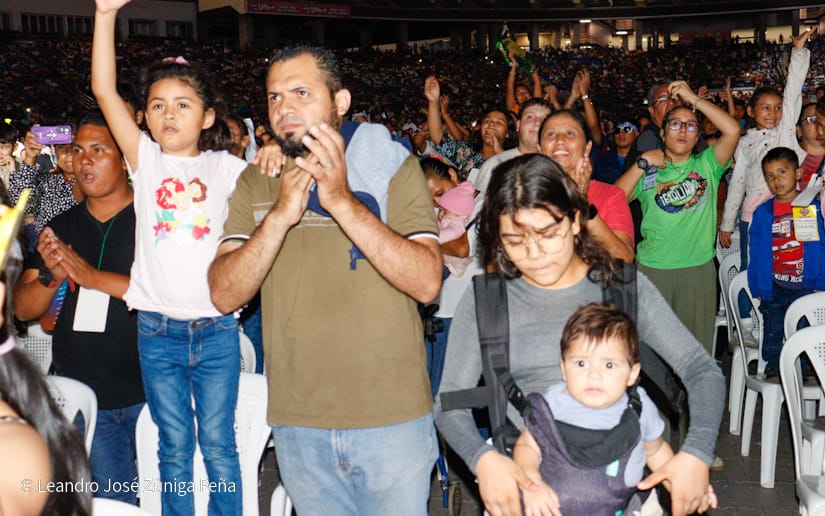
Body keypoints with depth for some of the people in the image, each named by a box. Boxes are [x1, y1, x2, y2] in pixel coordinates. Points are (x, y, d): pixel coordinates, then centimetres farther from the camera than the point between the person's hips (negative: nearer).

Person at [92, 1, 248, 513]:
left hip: (216, 330, -1)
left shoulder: (225, 167, 3)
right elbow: (104, 90, -5)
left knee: (218, 445, 8)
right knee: (174, 448, 12)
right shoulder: (145, 160, 3)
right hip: (158, 331, 1)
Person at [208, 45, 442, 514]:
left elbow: (427, 282, -16)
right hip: (297, 422, 3)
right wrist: (281, 215, -20)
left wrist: (344, 201, -24)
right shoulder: (256, 183, 4)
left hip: (393, 418, -2)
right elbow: (225, 296, -6)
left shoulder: (393, 167, -4)